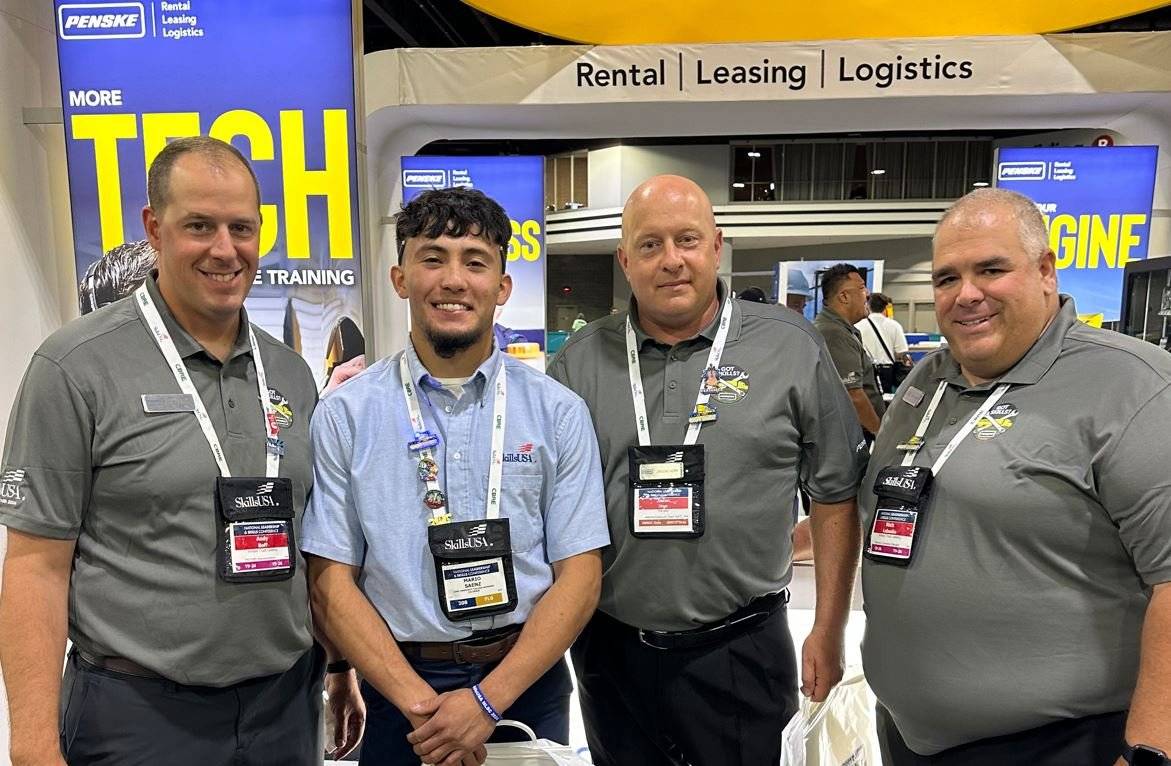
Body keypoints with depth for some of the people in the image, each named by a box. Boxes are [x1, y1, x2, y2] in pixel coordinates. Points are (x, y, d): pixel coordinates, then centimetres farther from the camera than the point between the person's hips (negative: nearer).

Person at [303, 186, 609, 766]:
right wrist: (420, 703, -15)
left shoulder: (559, 413, -5)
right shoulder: (345, 414, -5)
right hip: (397, 683, 0)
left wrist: (487, 700, -15)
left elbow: (579, 577, -6)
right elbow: (332, 582, -6)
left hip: (527, 683, 1)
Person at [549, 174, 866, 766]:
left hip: (740, 648, -2)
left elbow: (836, 495, 0)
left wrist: (828, 634, 1)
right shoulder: (578, 362, -1)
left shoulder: (792, 349, -5)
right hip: (611, 647, 2)